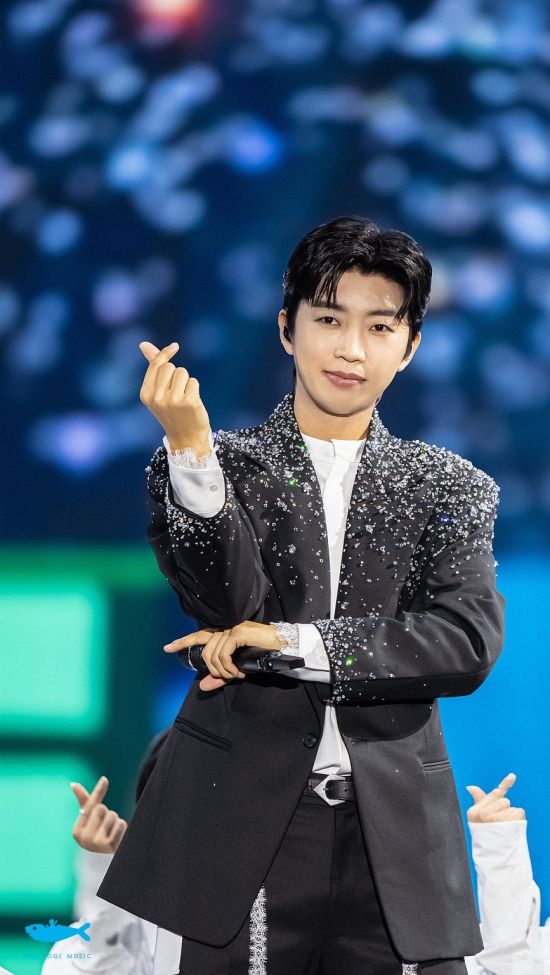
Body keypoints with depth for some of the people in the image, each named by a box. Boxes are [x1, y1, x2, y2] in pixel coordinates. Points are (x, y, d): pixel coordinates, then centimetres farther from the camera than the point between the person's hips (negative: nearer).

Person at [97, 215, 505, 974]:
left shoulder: (451, 489, 10)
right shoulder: (213, 466, 6)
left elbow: (471, 643, -4)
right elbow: (231, 608, -10)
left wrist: (291, 643, -11)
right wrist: (191, 449, -23)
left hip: (397, 839, 1)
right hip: (247, 829, -1)